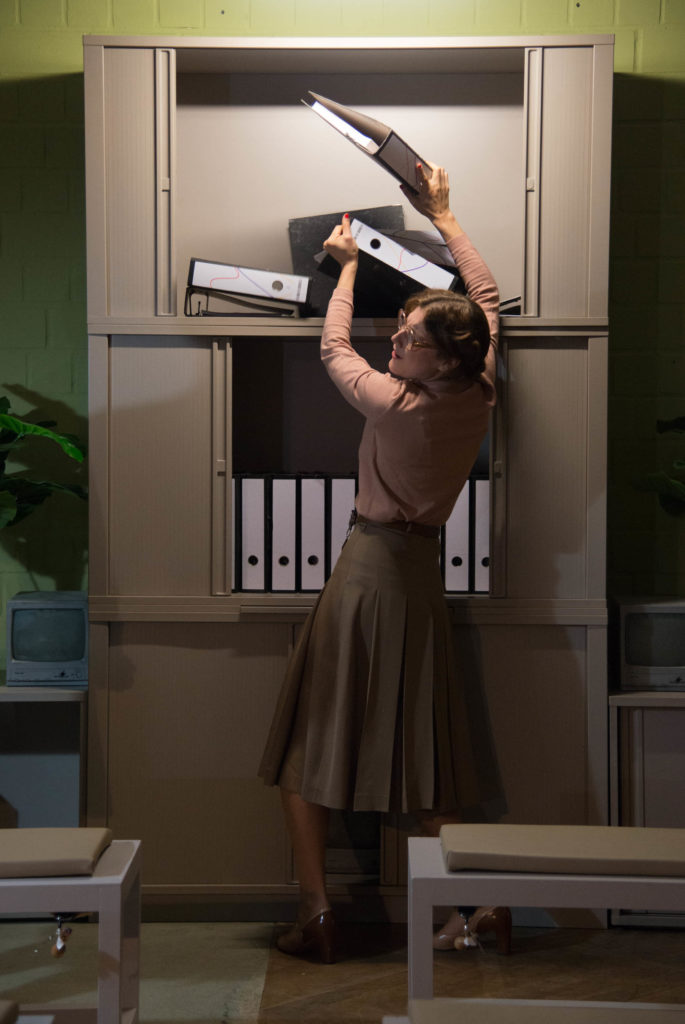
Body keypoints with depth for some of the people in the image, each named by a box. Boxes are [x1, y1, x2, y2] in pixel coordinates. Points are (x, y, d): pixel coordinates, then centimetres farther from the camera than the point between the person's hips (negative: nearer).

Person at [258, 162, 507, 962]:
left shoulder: (396, 405, -18)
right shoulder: (478, 397, -4)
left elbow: (333, 346, 1)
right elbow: (488, 297, 12)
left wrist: (348, 266, 15)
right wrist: (442, 217, 20)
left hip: (368, 566, -5)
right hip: (420, 573, 6)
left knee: (309, 738, 4)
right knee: (427, 745, 12)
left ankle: (316, 911, 3)